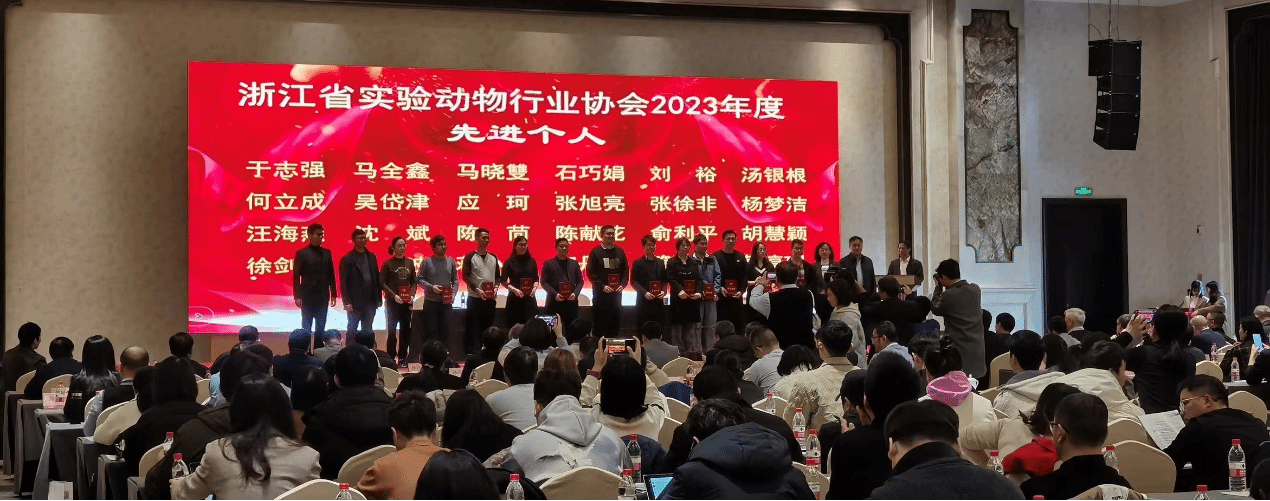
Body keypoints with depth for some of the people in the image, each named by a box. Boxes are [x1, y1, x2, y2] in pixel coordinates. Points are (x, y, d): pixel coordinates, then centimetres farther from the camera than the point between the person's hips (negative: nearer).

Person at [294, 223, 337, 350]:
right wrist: (297, 296, -11)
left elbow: (331, 275, 10)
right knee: (306, 328, 1)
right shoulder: (302, 253, -3)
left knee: (320, 328, 6)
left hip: (323, 297, 4)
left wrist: (333, 294, 6)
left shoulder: (327, 253, 8)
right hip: (308, 297, -4)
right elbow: (296, 276, -6)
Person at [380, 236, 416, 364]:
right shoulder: (388, 263, -3)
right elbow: (382, 282, -6)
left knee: (406, 329, 6)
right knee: (392, 330, -1)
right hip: (392, 302, -4)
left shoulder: (410, 262, 8)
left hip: (407, 301, 4)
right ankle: (391, 357, 3)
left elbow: (414, 281, 11)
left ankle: (403, 357, 14)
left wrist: (412, 295, -5)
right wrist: (394, 295, -14)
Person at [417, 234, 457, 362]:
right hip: (431, 302, -3)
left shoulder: (450, 261, 7)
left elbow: (455, 280, 10)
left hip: (446, 302, 3)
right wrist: (431, 287, -14)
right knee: (430, 331, -1)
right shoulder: (427, 262, -1)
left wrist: (453, 295, -2)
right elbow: (420, 279, -1)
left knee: (445, 331, 4)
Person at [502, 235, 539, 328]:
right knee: (514, 327, -4)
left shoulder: (531, 261, 10)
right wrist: (514, 289, -17)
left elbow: (536, 279, 13)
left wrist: (534, 288, -7)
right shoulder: (510, 262, 1)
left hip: (529, 298, 2)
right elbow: (504, 281, -2)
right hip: (514, 299, -2)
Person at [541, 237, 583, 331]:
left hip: (571, 301, 2)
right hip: (554, 302, -2)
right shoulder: (548, 263, 7)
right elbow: (544, 282, 0)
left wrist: (575, 293, -6)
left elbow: (580, 281, 13)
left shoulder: (574, 263, 16)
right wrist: (555, 294, -13)